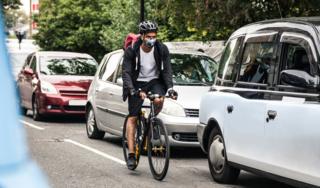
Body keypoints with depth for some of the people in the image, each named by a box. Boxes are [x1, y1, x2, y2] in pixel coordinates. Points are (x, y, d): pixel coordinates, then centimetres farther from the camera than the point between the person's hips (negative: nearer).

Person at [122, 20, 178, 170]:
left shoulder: (162, 49, -11)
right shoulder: (131, 51, -16)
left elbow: (167, 69, -9)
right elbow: (126, 73, -18)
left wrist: (170, 88, -25)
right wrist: (132, 90, -33)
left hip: (155, 80, 1)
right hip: (137, 83, -1)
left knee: (159, 100, -32)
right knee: (132, 118, -7)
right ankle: (131, 155, -6)